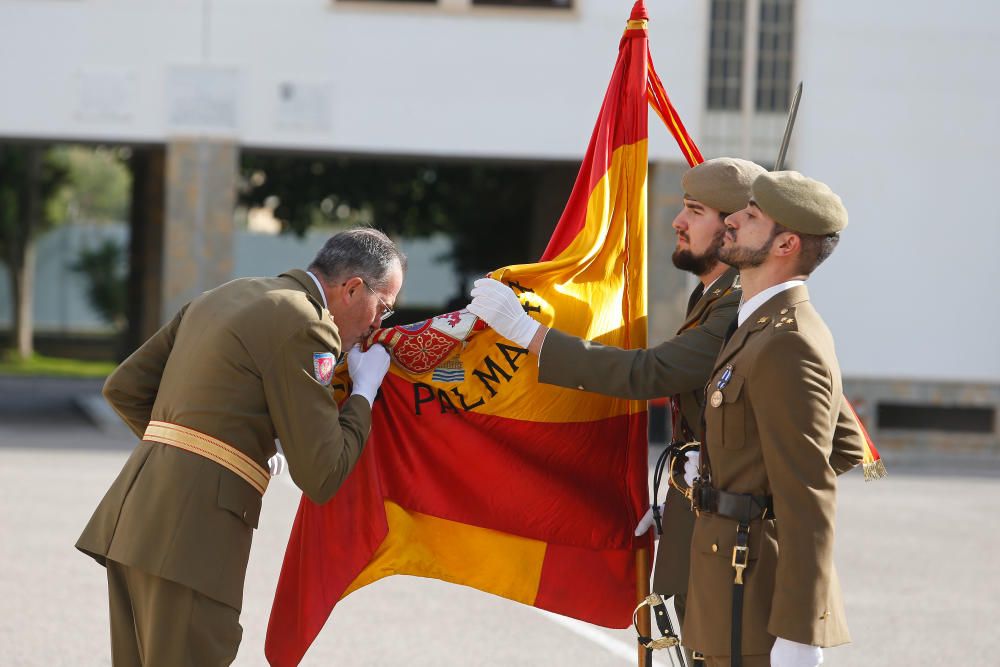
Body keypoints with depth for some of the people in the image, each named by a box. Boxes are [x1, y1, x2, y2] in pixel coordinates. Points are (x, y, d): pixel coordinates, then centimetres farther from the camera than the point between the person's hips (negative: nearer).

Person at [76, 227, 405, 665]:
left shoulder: (225, 297, 19)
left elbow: (123, 388, 22)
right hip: (192, 534, -9)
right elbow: (321, 476, -9)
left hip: (133, 514, 9)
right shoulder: (305, 325, -8)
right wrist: (365, 389, 4)